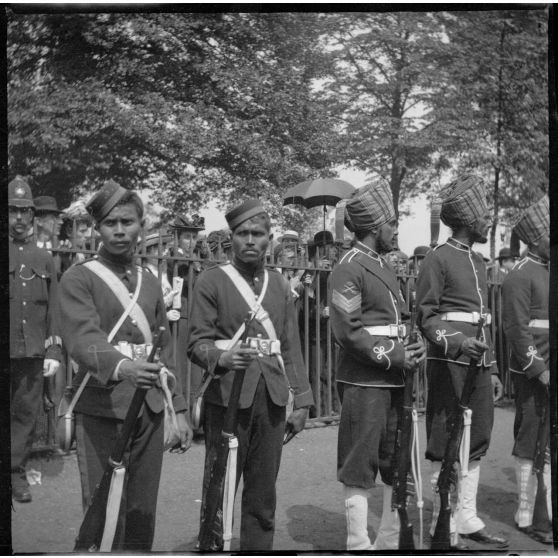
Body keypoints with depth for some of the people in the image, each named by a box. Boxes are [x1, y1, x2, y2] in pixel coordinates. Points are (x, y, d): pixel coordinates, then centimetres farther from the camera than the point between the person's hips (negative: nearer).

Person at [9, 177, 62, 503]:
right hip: (7, 350, -2)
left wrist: (53, 352, 3)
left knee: (27, 414, 7)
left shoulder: (44, 259, 11)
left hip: (33, 352, 2)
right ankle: (15, 471, 13)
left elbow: (53, 309, 10)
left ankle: (17, 471, 19)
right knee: (10, 413, 1)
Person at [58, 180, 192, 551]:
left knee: (143, 513, 9)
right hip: (102, 410, -5)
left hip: (150, 410, 5)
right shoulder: (78, 279, -4)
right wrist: (121, 367, -40)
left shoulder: (151, 283, 14)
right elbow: (84, 339, -20)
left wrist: (179, 408, 10)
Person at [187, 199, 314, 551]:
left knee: (263, 494, 9)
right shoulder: (212, 281, 0)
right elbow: (198, 342, -5)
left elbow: (292, 347, 13)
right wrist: (223, 357, -26)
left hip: (272, 400, 4)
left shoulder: (279, 285, 13)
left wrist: (302, 401, 8)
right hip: (228, 398, -4)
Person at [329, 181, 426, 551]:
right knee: (360, 466, 0)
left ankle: (390, 539, 26)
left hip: (396, 380, 9)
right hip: (365, 382, -8)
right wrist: (392, 356, -16)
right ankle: (359, 544, 10)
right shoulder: (348, 270, -10)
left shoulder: (386, 268, 17)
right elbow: (347, 332, -16)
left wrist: (415, 347, 5)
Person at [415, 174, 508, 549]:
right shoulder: (438, 259, -7)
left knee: (475, 446, 12)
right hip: (451, 365, -8)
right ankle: (445, 531, 9)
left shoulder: (478, 261, 16)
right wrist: (456, 342, -27)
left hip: (479, 366, 8)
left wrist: (492, 369, 17)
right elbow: (426, 317, -11)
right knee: (448, 451, 0)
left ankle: (468, 521, 24)